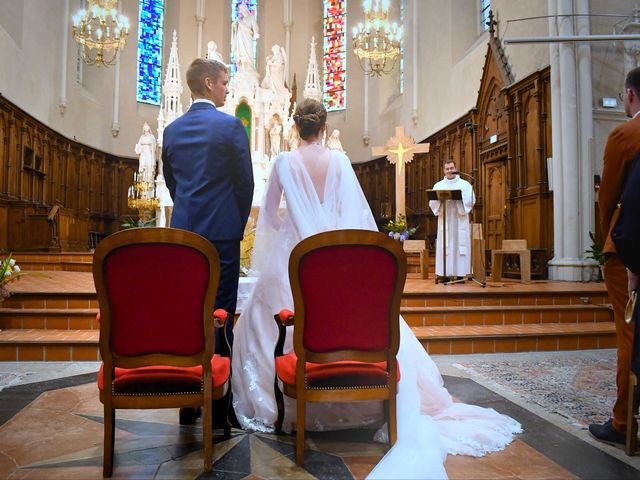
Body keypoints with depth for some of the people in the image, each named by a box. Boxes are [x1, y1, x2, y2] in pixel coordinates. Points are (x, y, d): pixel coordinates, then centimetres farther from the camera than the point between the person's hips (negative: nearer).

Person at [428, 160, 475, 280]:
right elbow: (432, 203, 4)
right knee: (445, 247, -3)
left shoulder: (465, 184, 8)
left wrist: (458, 198, -18)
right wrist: (441, 199, -15)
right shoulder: (438, 185, 12)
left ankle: (460, 273, -1)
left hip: (460, 221, -1)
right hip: (444, 221, 1)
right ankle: (445, 273, 0)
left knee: (460, 246, -4)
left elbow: (470, 201, -2)